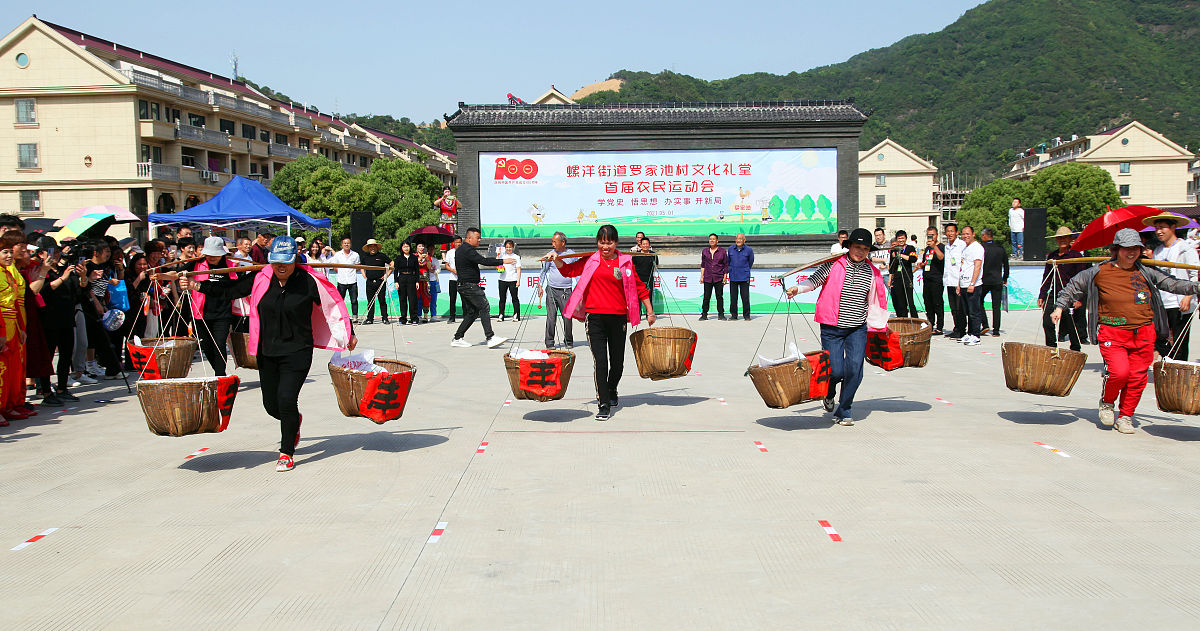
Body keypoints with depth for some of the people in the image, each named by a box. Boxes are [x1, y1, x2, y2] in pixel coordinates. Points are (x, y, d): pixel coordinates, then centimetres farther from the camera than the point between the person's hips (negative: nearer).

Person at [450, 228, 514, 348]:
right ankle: (490, 338, -19)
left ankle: (457, 338, 13)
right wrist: (502, 261, -22)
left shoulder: (461, 249, 19)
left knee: (472, 312, 12)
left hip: (464, 285, 11)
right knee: (484, 307, -13)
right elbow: (484, 261, -24)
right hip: (469, 286, -11)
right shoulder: (468, 250, -15)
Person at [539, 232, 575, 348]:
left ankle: (568, 342, 14)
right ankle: (549, 343, 4)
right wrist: (540, 286, 4)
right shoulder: (551, 254, 6)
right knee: (551, 317, -3)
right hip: (551, 289, 1)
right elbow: (544, 270, 13)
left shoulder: (572, 254, 6)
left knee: (567, 317, -2)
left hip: (566, 291, -1)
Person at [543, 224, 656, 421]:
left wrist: (650, 311, 12)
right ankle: (603, 405, -3)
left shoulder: (626, 262, 6)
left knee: (617, 362, 11)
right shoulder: (590, 260, 6)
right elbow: (569, 270, 17)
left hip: (618, 318, 1)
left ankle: (611, 391, 41)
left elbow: (639, 287, 11)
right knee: (600, 361, -8)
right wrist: (556, 259, -2)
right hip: (595, 317, -1)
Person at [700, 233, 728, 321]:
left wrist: (725, 277, 0)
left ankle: (721, 314, 8)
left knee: (719, 297, 1)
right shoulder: (704, 251, 10)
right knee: (706, 297, 0)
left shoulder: (722, 251, 3)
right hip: (707, 278, 2)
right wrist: (701, 276, 9)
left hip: (718, 278, -2)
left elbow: (726, 265, 5)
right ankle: (704, 314, 5)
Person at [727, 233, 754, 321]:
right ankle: (733, 315, 14)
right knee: (733, 297, 4)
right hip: (733, 276, 2)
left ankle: (746, 315, 7)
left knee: (745, 297, -3)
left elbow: (750, 262, 12)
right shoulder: (730, 249, 6)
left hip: (744, 277, -2)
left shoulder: (749, 250, -2)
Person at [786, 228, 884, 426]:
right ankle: (829, 393, 32)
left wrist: (881, 326, 22)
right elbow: (814, 280, -4)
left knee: (854, 369, -7)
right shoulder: (833, 265, -3)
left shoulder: (872, 272, 7)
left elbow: (874, 302, 17)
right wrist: (798, 288, -23)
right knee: (836, 371, -5)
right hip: (832, 328, -3)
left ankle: (843, 411, 11)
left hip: (857, 328, 3)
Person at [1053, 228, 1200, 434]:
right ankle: (1107, 401, 11)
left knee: (1137, 377, 2)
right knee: (1119, 371, -19)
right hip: (1112, 334, -3)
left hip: (1143, 334, 3)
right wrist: (1059, 307, 12)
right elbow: (1075, 286, 13)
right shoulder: (1099, 272, 2)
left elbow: (1171, 283, 8)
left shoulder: (1145, 272, 10)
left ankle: (1125, 416, 21)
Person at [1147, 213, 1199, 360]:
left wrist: (1188, 297, -19)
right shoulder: (1157, 251, 16)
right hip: (1161, 305, 6)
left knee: (1179, 344, -3)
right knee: (1158, 340, -2)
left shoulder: (1186, 248, -2)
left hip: (1180, 305, -6)